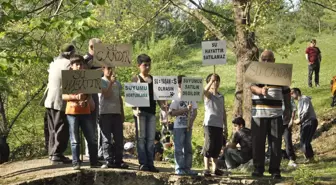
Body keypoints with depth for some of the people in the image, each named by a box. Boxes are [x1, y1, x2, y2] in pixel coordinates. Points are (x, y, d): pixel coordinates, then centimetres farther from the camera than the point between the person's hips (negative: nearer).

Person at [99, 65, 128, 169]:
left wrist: (122, 113, 17)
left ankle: (118, 160, 8)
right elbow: (106, 95, -12)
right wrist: (111, 82, -15)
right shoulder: (101, 81, 0)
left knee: (119, 138, 3)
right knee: (107, 139, -4)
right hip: (105, 113, -5)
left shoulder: (117, 83, 17)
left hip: (117, 113, 5)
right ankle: (108, 161, -3)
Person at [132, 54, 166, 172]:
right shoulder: (136, 79, 1)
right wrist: (135, 109, -19)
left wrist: (162, 105, -2)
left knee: (151, 139, 5)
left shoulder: (153, 80, 14)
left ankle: (150, 163, 8)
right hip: (140, 111, -4)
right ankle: (142, 163, -2)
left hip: (151, 111, 5)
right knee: (141, 138, -3)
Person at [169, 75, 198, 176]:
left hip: (188, 126, 5)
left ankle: (187, 168, 12)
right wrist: (185, 109, -18)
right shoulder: (176, 98, -5)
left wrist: (191, 121, -8)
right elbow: (172, 112, -12)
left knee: (188, 148, 7)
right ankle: (179, 169, -1)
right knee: (179, 148, -4)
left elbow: (195, 111, 10)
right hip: (179, 126, -5)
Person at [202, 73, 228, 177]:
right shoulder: (208, 95, 1)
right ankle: (206, 169, -5)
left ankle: (215, 168, 15)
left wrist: (225, 126, 17)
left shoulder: (221, 97, 17)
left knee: (217, 146, 7)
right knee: (209, 146, -8)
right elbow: (205, 91, -26)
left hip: (219, 125, 6)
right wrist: (211, 81, -39)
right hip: (209, 124, -6)